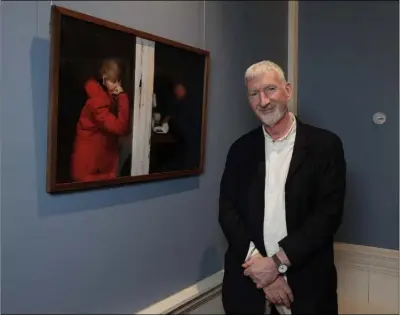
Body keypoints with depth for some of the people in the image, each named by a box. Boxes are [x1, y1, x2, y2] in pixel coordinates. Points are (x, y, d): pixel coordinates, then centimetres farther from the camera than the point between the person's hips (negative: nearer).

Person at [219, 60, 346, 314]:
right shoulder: (241, 149, 4)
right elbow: (227, 211, -1)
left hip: (307, 283, -2)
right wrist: (259, 266, -13)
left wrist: (278, 262, -15)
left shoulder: (325, 145, -4)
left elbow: (329, 213, -10)